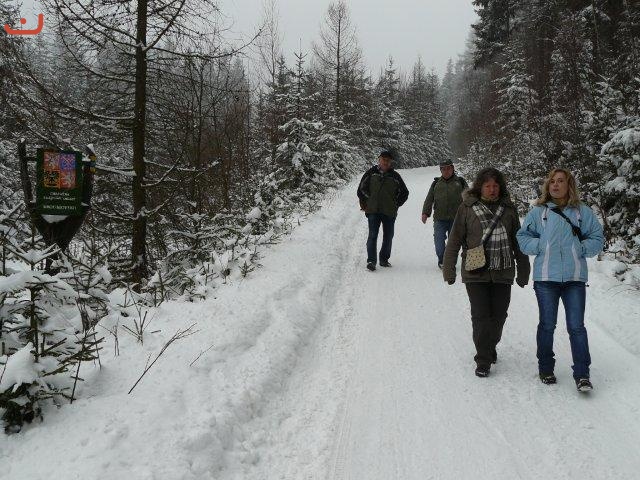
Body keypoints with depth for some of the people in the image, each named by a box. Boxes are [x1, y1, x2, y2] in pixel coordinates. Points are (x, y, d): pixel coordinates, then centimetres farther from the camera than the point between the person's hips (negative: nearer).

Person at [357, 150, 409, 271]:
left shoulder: (395, 176, 6)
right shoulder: (371, 173, 3)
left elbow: (404, 193, 17)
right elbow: (361, 189, 10)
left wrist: (396, 204, 11)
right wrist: (364, 203, 6)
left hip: (389, 212, 2)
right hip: (373, 210, -2)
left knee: (388, 236, 8)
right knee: (373, 235, -10)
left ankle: (384, 259, 22)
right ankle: (371, 260, -10)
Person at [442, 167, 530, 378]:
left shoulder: (508, 208, 7)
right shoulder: (467, 208, -1)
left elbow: (517, 242, 14)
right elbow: (455, 240, 2)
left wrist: (523, 271, 14)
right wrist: (449, 270, 0)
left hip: (503, 273, 3)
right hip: (476, 273, -2)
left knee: (498, 316, 9)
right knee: (481, 316, -5)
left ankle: (490, 347, 34)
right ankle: (483, 360, 6)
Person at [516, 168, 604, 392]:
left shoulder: (583, 212, 5)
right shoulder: (538, 212, 4)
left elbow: (597, 239, 8)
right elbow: (522, 237, 9)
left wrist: (580, 248, -8)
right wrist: (540, 246, -6)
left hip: (574, 277, 0)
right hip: (546, 278, 0)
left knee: (576, 326, -2)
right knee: (547, 325, 10)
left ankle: (582, 375, 6)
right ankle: (546, 369, 25)